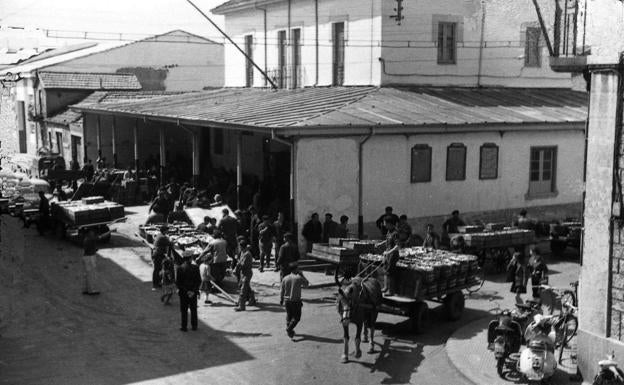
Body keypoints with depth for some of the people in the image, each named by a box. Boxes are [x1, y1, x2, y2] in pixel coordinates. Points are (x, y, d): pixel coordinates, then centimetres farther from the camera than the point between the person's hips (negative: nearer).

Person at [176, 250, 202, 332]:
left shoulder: (180, 268, -11)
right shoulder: (195, 268, -7)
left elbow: (177, 282, -11)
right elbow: (199, 281, -7)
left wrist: (185, 291, -8)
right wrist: (193, 290, -7)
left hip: (183, 292, -1)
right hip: (193, 292, 1)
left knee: (184, 310, 8)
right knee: (193, 309, 13)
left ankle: (184, 326, 10)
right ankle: (194, 325, 19)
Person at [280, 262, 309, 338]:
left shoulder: (285, 278, -2)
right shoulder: (299, 278, -14)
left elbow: (281, 290, 4)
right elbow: (306, 284, 4)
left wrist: (281, 300, 16)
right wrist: (301, 274, 4)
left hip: (287, 301, 5)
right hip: (296, 301, -5)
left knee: (289, 315, 20)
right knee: (296, 317, 6)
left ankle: (289, 330, 24)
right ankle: (289, 329, -10)